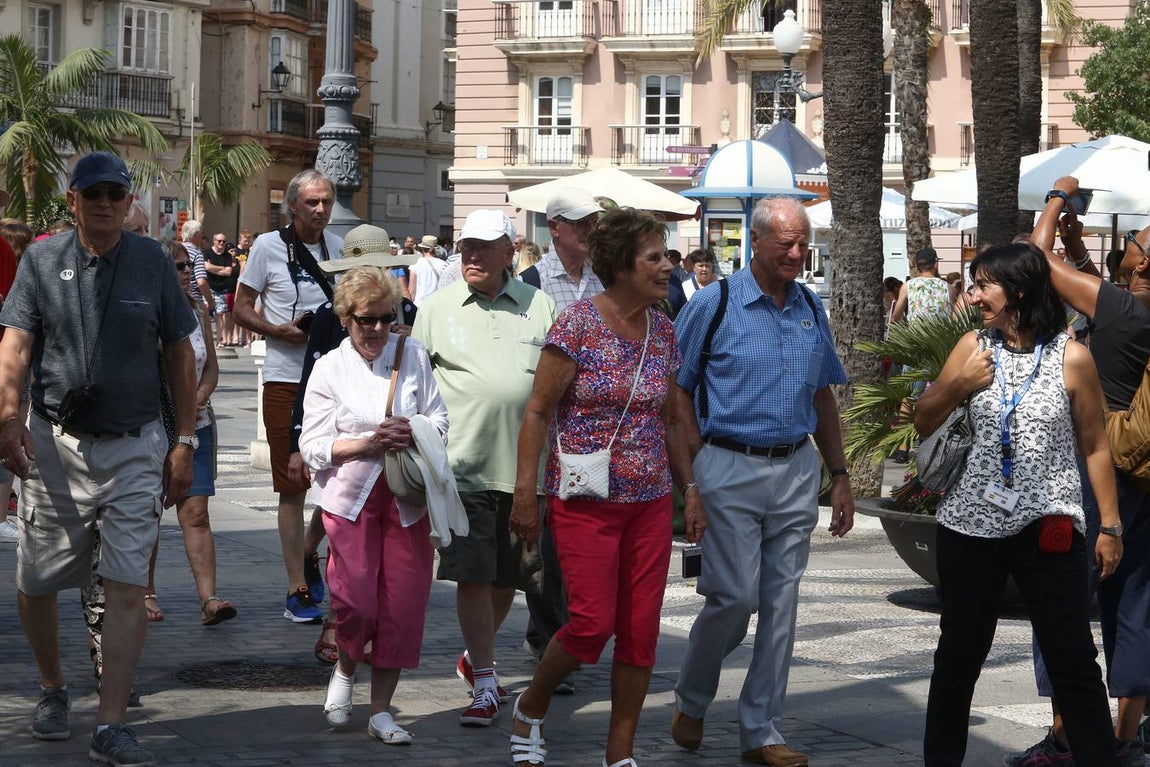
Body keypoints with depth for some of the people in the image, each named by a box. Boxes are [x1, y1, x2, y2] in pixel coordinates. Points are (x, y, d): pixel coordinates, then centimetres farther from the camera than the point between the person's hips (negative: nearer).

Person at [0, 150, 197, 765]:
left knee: (128, 586, -8)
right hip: (54, 443, 1)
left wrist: (184, 442, 4)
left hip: (134, 448, 0)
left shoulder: (153, 262, 4)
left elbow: (179, 355, 8)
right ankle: (53, 690, 33)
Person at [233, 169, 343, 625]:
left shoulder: (338, 246, 10)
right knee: (292, 487, -1)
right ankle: (297, 589, 3)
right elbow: (242, 307, 1)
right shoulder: (268, 246, -1)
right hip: (285, 380, -4)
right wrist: (281, 330, -15)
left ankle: (310, 556, 30)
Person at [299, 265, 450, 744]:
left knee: (403, 603, 0)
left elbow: (439, 420, 9)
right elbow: (313, 446, -4)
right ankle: (345, 670, 22)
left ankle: (381, 710, 14)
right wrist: (369, 443, -17)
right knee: (355, 600, -12)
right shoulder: (329, 368, 0)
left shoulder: (413, 355, 5)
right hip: (352, 497, -2)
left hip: (407, 498, 2)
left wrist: (414, 434, -13)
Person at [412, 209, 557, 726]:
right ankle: (485, 686, -1)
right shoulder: (437, 308, 5)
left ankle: (474, 658, 34)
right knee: (472, 576, -7)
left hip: (525, 465, 2)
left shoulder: (539, 307, 7)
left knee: (508, 578, 12)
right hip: (463, 465, -2)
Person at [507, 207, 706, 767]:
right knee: (592, 623, -10)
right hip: (585, 501, -5)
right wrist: (525, 493, -12)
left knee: (641, 630, 3)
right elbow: (538, 411, -9)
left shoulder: (663, 331, 7)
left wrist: (689, 488, 12)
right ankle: (530, 709, 18)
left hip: (650, 500, 6)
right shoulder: (578, 323, -11)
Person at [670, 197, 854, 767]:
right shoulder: (714, 304, -5)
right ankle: (691, 700, 17)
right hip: (730, 468, -5)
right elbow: (676, 392, -4)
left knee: (781, 602, 5)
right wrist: (697, 471, -10)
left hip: (796, 470, 5)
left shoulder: (811, 309, 11)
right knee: (736, 596, -8)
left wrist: (839, 474, 14)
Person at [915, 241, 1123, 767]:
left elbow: (1094, 447, 2)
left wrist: (1110, 526, 1)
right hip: (971, 526, 3)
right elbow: (922, 423, 11)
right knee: (958, 655, 12)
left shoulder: (1072, 358, -4)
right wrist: (956, 386, -7)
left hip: (1050, 530, -3)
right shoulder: (974, 348, 4)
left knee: (1074, 663, -1)